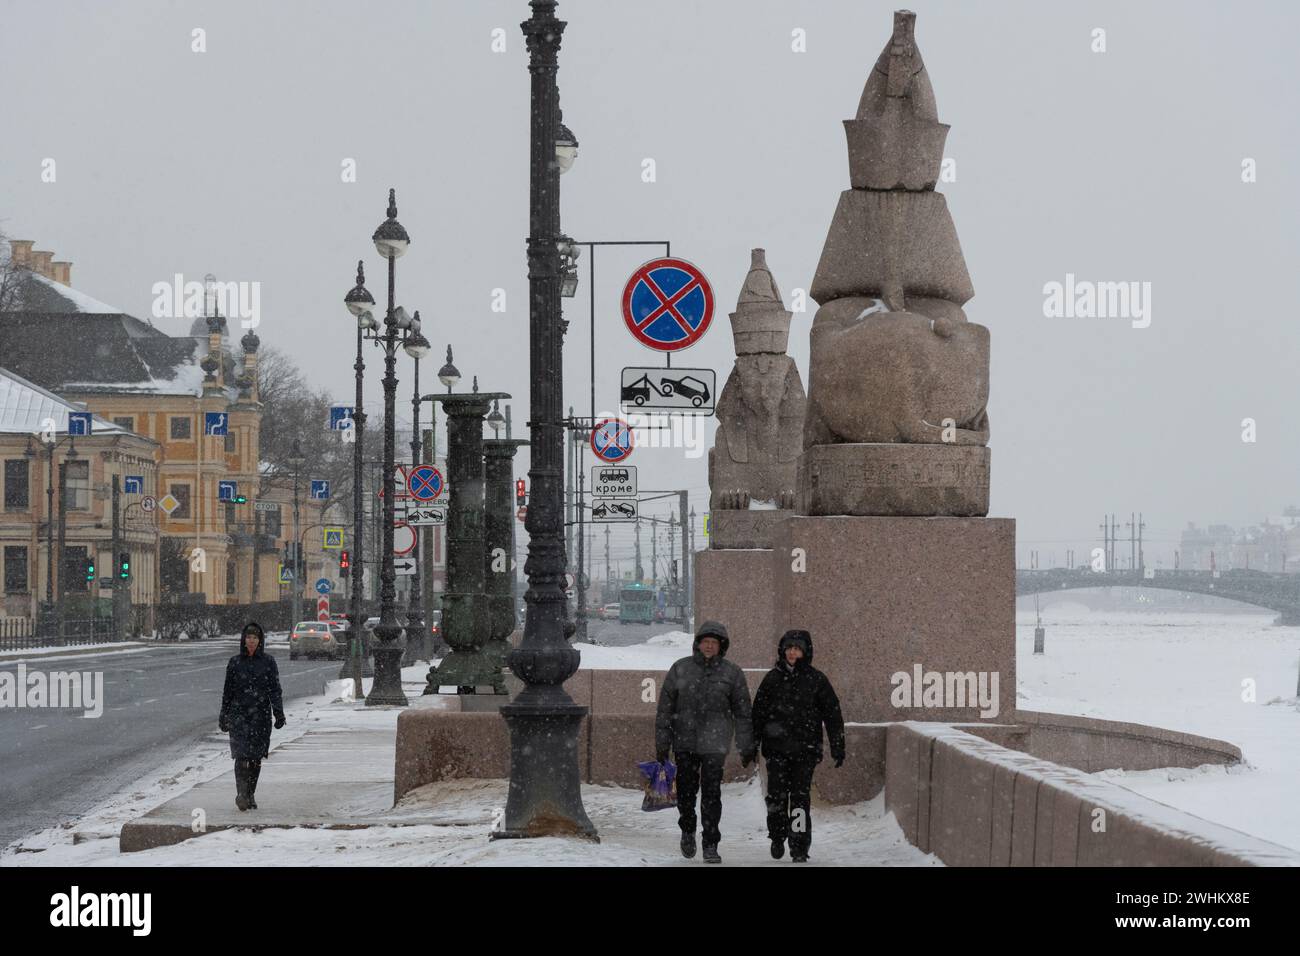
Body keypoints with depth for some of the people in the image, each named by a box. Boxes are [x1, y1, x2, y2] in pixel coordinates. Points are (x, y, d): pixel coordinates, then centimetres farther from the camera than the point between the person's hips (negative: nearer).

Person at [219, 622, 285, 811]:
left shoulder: (268, 662, 4)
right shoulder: (235, 662, 5)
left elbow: (275, 689, 2)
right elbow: (228, 691, 10)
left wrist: (279, 713, -7)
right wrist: (223, 716, 10)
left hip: (261, 715, 1)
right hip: (239, 714, -1)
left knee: (256, 757, 5)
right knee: (241, 755, -15)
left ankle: (251, 795, 17)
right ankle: (241, 794, -21)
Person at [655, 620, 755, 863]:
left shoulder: (732, 673, 3)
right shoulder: (680, 669, 5)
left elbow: (743, 713, 6)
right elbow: (665, 708, 7)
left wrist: (747, 747, 4)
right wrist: (662, 743, 4)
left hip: (714, 743, -1)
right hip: (685, 742, 1)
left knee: (711, 793, -5)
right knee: (686, 790, 6)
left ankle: (710, 845, 1)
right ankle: (688, 831, 32)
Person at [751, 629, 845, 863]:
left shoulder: (816, 679, 3)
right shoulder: (773, 678, 7)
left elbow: (832, 714, 5)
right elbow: (758, 713, 11)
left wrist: (837, 747, 1)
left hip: (805, 748, -1)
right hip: (776, 747, 1)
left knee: (800, 797, -5)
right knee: (776, 795, -4)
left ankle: (800, 847, 1)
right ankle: (777, 836, 20)